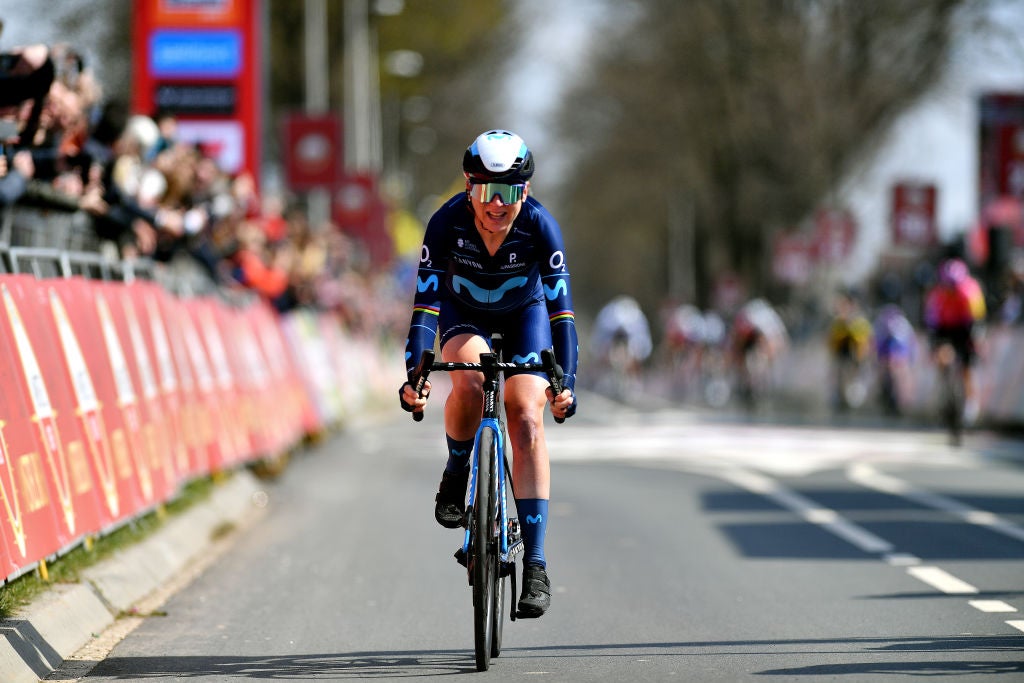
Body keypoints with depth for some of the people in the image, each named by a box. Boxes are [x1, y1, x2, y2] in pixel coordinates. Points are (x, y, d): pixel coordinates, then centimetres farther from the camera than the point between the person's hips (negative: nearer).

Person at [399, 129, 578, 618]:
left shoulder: (540, 226, -29)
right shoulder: (447, 223, -30)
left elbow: (560, 308, -29)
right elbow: (426, 303, -29)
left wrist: (565, 382, -38)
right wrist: (414, 374, -40)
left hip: (524, 314, 0)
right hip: (463, 313, 0)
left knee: (527, 418, -18)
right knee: (469, 380, -33)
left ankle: (535, 563, -19)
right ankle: (456, 473, -3)